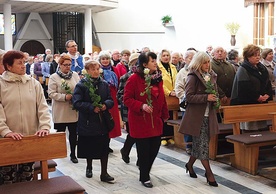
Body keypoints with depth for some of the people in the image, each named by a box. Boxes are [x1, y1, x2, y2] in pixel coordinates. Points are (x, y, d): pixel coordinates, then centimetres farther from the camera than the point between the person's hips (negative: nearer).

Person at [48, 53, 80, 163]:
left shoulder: (75, 75, 5)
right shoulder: (54, 77, -6)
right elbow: (51, 93, -12)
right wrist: (65, 97, -22)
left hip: (73, 110, 3)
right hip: (60, 112, -3)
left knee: (73, 133, 8)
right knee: (59, 133, 10)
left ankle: (73, 154, 20)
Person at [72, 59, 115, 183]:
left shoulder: (104, 84, 6)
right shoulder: (81, 85, -5)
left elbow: (111, 100, 7)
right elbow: (77, 103, -13)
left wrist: (106, 104, -15)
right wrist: (92, 107, -22)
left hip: (103, 121, 2)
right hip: (87, 122, -2)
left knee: (104, 148, 1)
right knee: (89, 147, 12)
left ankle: (104, 173, 9)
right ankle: (89, 167, 35)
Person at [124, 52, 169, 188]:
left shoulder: (158, 78, 7)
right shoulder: (134, 79, -13)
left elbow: (162, 98, 14)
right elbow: (127, 99, -13)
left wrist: (165, 115, 18)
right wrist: (141, 106, -26)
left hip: (156, 120, 6)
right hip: (140, 120, -6)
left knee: (155, 148, 10)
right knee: (144, 150, 3)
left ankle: (145, 171, 33)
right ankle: (144, 177, 22)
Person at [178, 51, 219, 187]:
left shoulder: (211, 75, 12)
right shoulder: (193, 77, -9)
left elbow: (214, 92, 24)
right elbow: (189, 96, -15)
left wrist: (214, 99, 2)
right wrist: (206, 98, -23)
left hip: (208, 115, 7)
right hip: (197, 115, -7)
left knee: (198, 143, 13)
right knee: (203, 144, -4)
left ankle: (190, 165, 33)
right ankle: (209, 173, 1)